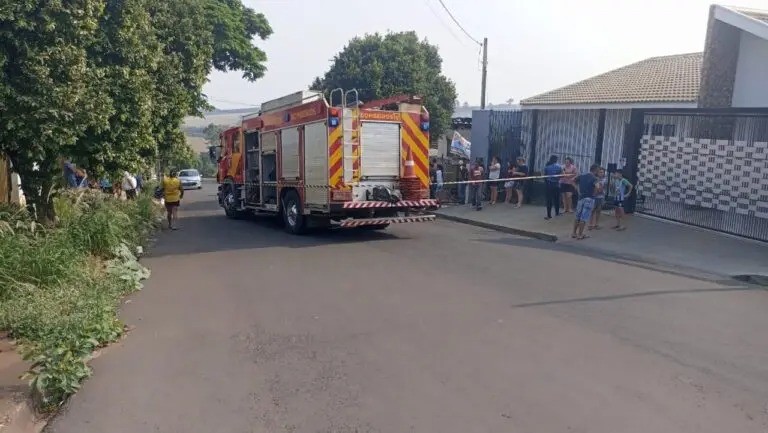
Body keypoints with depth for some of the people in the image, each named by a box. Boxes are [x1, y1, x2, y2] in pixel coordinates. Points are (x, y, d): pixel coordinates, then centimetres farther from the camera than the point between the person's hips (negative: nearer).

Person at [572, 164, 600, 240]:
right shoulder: (594, 178, -10)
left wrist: (578, 190, 11)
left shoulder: (582, 176, 8)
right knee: (584, 218, -2)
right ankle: (580, 234, 1)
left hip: (581, 197, 6)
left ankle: (574, 233, 17)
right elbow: (597, 187, -28)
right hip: (589, 199, -6)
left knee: (578, 217, 14)